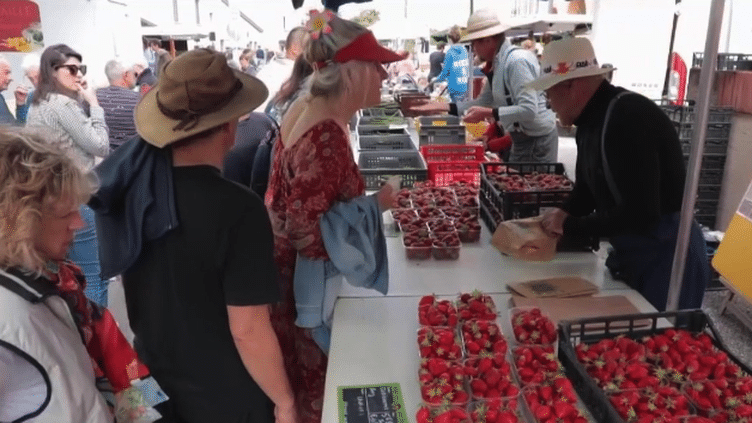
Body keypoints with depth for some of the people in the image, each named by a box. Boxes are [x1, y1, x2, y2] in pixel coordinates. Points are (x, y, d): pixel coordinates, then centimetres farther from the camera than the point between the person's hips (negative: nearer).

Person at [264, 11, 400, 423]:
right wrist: (374, 204, -21)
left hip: (285, 264, 9)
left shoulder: (306, 107, -1)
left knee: (295, 373, 28)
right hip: (303, 275, -9)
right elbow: (308, 233, -30)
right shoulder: (326, 138, -31)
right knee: (312, 379, 14)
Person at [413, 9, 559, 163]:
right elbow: (483, 102, 14)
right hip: (522, 138, 9)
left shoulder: (517, 61, -21)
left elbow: (529, 110, -26)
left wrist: (489, 113, -27)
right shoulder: (498, 63, 7)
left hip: (537, 140, -9)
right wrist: (443, 107, 9)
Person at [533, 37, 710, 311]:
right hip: (630, 254, 9)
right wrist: (561, 217, -7)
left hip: (666, 258, -9)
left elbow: (640, 214, -31)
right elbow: (587, 189, 12)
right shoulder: (592, 120, 4)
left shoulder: (629, 118, -26)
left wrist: (570, 226, -20)